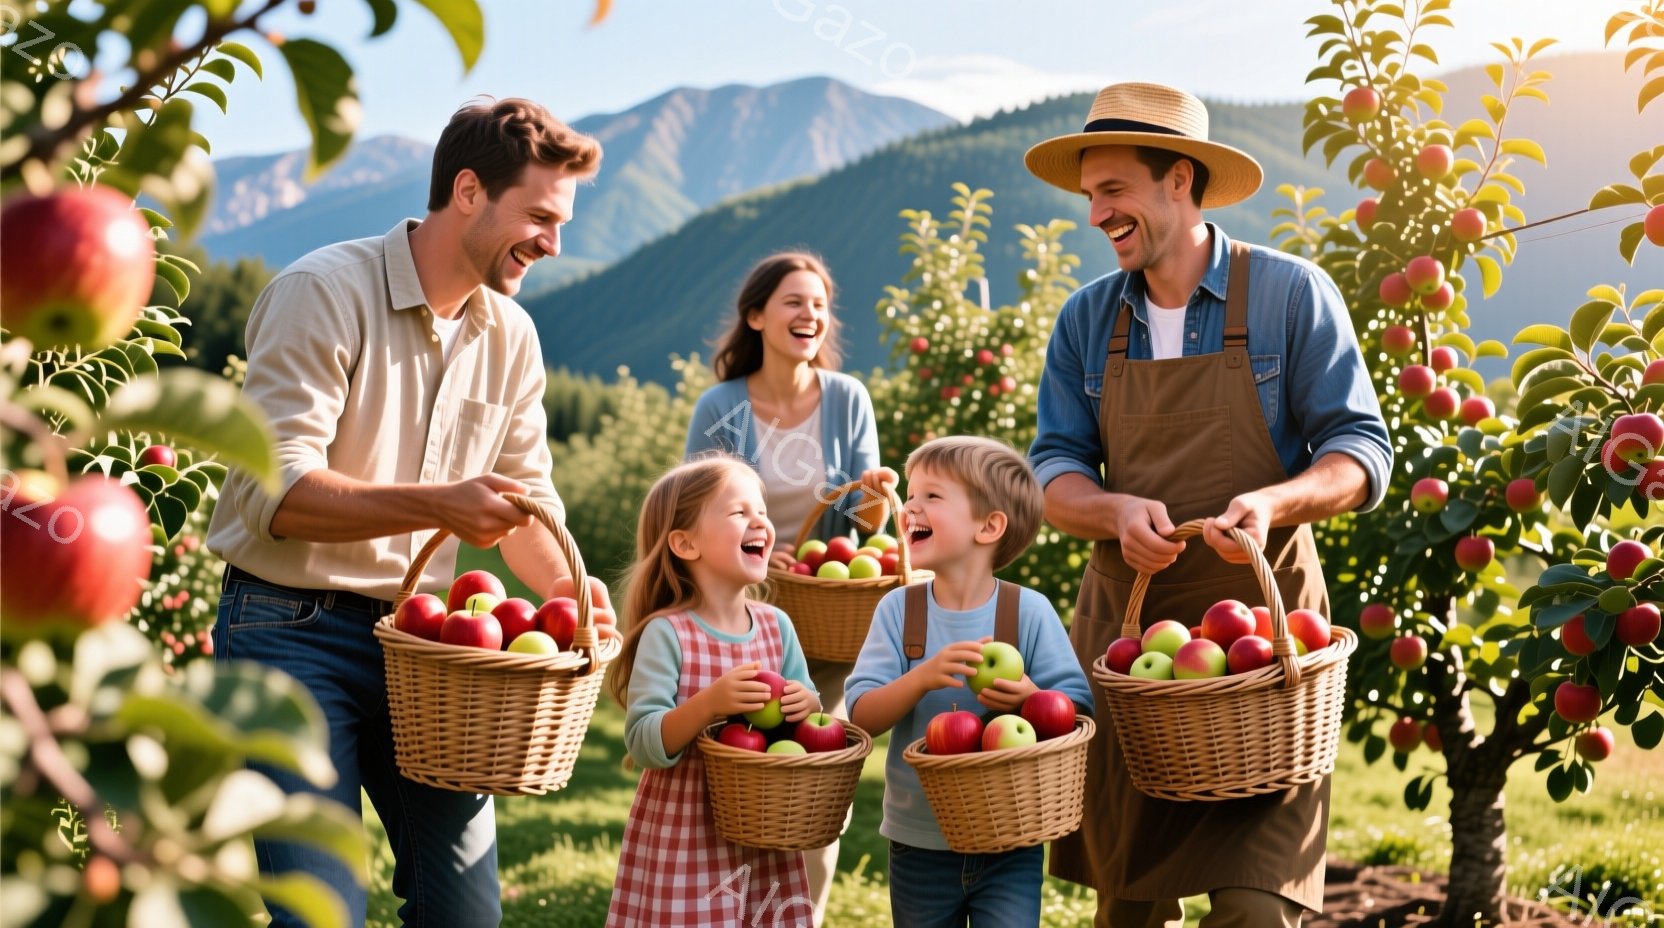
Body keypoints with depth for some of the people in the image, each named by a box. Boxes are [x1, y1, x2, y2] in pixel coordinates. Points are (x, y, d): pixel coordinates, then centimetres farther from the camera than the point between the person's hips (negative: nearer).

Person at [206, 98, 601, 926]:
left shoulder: (511, 336, 8)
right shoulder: (324, 293, -12)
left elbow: (526, 498, 15)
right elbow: (277, 492, -20)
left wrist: (572, 590, -5)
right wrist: (437, 505, -32)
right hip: (295, 631, -6)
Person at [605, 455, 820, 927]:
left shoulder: (777, 626, 2)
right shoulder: (667, 634, -14)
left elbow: (806, 708, 9)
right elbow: (644, 743, -18)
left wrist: (807, 706, -13)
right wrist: (709, 703, -31)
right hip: (683, 843, -5)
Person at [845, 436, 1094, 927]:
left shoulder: (1029, 611, -9)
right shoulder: (898, 609, -5)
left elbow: (1079, 707, -9)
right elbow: (861, 715, -12)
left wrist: (1034, 701, -30)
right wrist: (923, 677, -29)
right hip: (918, 845, 2)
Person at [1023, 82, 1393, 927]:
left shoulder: (1290, 293, -3)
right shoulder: (1087, 320, 7)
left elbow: (1362, 453, -5)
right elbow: (1054, 473, 5)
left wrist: (1273, 501, -24)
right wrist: (1118, 511, -17)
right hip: (1122, 631, 4)